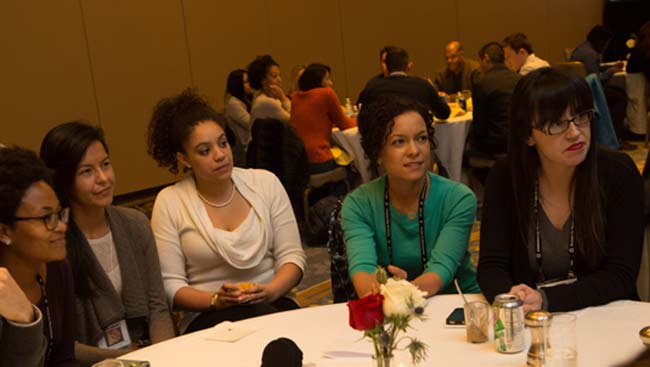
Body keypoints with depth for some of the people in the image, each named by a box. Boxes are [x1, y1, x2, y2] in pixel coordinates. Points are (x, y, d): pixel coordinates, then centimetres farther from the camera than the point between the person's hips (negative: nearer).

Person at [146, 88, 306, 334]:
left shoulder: (265, 183, 6)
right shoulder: (169, 202, 0)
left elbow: (292, 255, 3)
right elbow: (170, 286, -2)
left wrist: (271, 291, -17)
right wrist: (216, 300, -19)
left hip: (272, 304, 3)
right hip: (209, 319, -2)